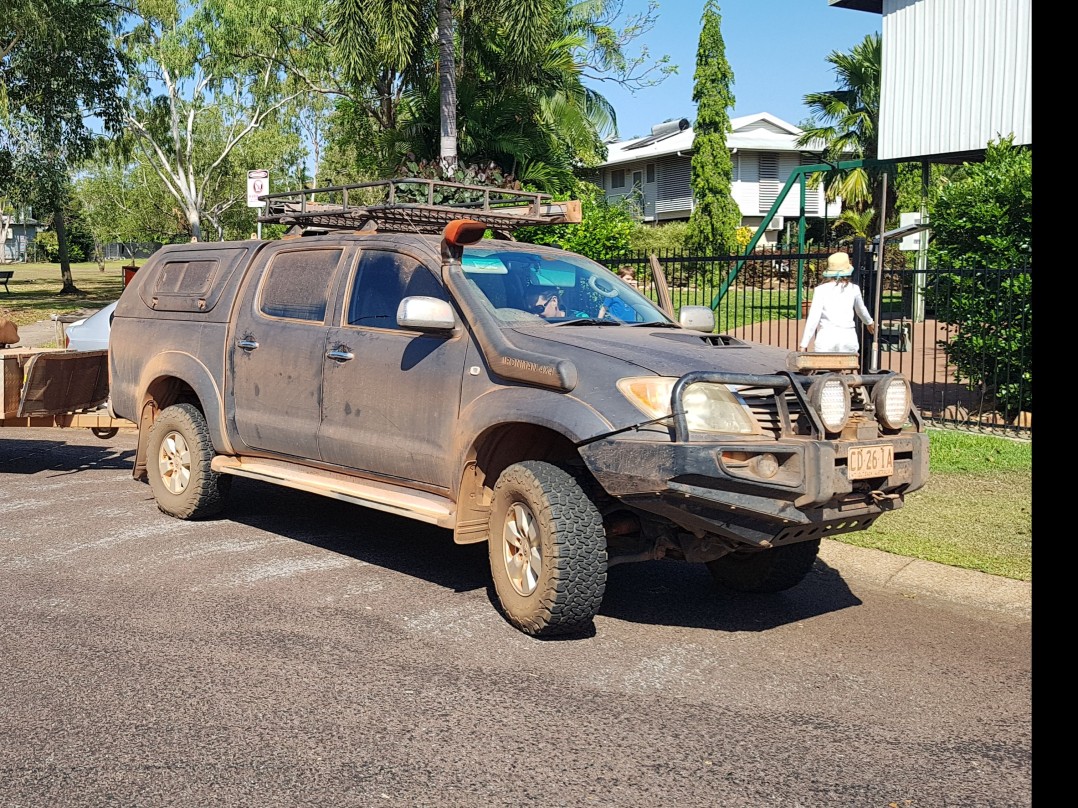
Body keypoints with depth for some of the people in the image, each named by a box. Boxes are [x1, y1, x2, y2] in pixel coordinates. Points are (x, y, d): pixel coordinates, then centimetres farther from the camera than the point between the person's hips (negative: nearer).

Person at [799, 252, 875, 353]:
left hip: (826, 337, -2)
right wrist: (869, 322, 47)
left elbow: (813, 318, -9)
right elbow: (861, 310, 26)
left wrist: (804, 344, -7)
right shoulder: (853, 289, 6)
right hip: (848, 336, 2)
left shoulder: (821, 290, -3)